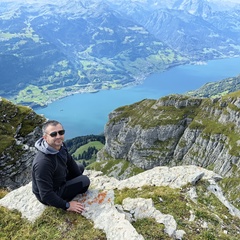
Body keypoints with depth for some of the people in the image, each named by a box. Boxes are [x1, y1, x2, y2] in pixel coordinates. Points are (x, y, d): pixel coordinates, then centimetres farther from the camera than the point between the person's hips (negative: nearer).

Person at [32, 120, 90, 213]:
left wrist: (80, 178, 11)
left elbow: (70, 162, 6)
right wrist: (67, 205, -24)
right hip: (49, 197, -8)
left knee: (80, 167, 20)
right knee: (85, 180, -13)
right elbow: (46, 195, -33)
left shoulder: (60, 145, -15)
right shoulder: (43, 162, -39)